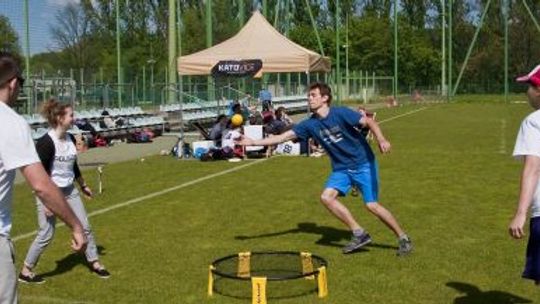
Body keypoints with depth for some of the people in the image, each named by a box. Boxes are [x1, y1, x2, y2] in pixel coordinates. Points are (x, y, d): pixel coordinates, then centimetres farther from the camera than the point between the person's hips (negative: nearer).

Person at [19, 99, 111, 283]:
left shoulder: (70, 139, 2)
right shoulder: (45, 143, -21)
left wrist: (83, 186, 24)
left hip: (69, 191, 7)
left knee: (85, 227, 9)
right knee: (46, 235, -3)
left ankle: (93, 262, 26)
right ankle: (26, 271, 14)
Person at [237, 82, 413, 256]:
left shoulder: (341, 113, -18)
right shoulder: (310, 124, -3)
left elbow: (369, 122, -19)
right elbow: (284, 137, -4)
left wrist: (381, 139, -38)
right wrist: (253, 142, -9)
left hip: (363, 164, -6)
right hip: (341, 169, 6)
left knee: (372, 205, -11)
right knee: (327, 197, -13)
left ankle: (403, 239, 8)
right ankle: (359, 234, -1)